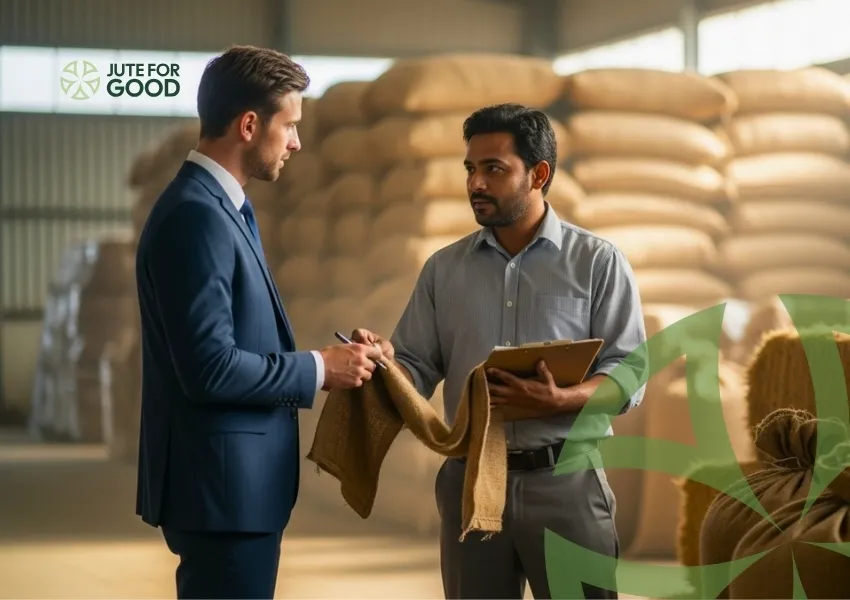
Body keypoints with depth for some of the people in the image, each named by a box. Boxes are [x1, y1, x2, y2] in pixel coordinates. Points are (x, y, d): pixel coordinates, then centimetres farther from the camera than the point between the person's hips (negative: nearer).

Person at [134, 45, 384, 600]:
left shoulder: (222, 205, 13)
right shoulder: (196, 215, -19)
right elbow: (209, 368, -24)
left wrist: (320, 363, 5)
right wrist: (319, 369, -13)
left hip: (235, 479, 10)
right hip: (222, 484, -10)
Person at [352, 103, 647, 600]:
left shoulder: (598, 262, 0)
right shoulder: (444, 269, 10)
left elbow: (629, 372, -6)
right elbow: (418, 370, 7)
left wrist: (560, 400, -23)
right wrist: (385, 361, -15)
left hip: (566, 482, -3)